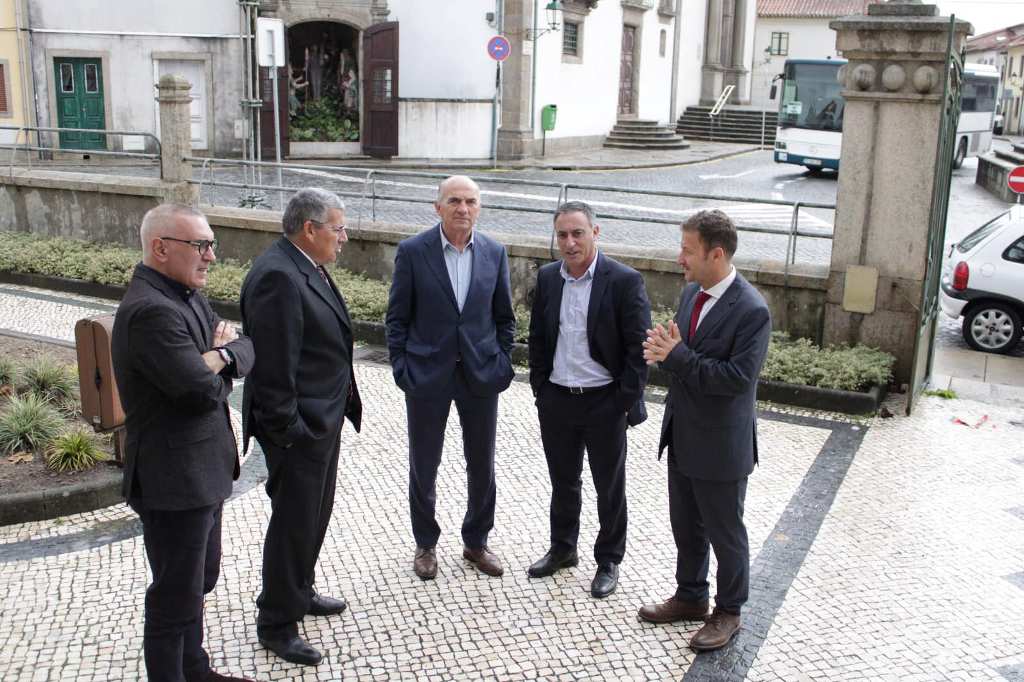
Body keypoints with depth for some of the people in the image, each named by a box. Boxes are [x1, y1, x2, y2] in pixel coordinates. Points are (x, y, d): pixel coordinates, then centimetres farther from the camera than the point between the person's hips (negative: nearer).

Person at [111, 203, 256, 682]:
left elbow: (247, 354, 6)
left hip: (203, 471, 10)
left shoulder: (186, 295, 7)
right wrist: (219, 363, -6)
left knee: (198, 581, 25)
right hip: (175, 481, -10)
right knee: (176, 599, 6)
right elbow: (206, 390, -27)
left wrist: (218, 355, -15)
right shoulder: (150, 311, -25)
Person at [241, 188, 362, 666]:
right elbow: (273, 366, -25)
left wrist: (340, 408, 16)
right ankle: (276, 623, 19)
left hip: (323, 419, 10)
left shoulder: (306, 268, 9)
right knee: (293, 523, 3)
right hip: (299, 428, -10)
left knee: (314, 515, 23)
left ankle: (299, 591, 41)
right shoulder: (277, 276, -23)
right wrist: (287, 431, -22)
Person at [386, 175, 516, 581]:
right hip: (427, 375, -2)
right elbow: (397, 317, -2)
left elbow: (504, 316, 9)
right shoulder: (412, 251, -7)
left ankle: (476, 541, 32)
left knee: (482, 466, 13)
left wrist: (502, 362, 1)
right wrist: (401, 366, -7)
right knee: (423, 466, 11)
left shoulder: (495, 253, 1)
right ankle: (425, 544, 30)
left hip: (481, 375, 2)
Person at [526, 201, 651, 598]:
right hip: (556, 401, 4)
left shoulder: (624, 281, -13)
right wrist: (540, 389, 8)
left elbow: (638, 347, -11)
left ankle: (608, 562, 27)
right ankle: (562, 549, 38)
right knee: (563, 482, 19)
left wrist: (627, 402, -12)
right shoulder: (547, 277, 2)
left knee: (610, 488, 11)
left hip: (605, 402, -4)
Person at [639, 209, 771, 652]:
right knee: (685, 525, 21)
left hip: (721, 444, -8)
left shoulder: (752, 310, -22)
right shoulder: (691, 292, 3)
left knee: (725, 532, 11)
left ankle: (728, 612, 30)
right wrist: (665, 351, -11)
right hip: (682, 436, 8)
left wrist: (678, 356, -26)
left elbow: (738, 378, -26)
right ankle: (690, 597, 40)